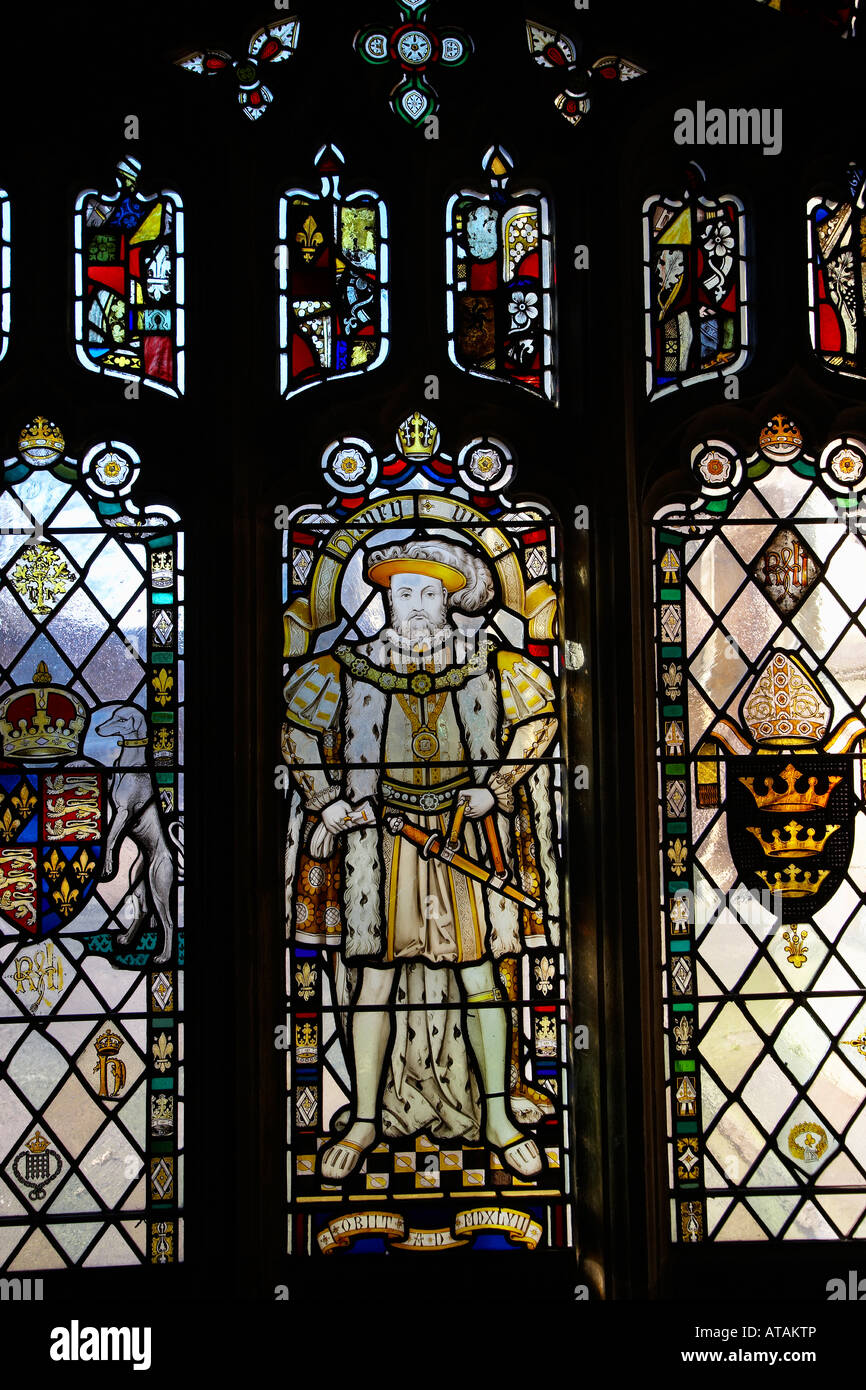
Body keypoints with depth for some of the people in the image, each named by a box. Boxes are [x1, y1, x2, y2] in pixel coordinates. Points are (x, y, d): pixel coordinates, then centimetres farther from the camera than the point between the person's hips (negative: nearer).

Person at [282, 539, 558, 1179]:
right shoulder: (351, 668, -2)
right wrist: (327, 801, 0)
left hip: (467, 833, 1)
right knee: (376, 980, 3)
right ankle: (365, 1119, 17)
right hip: (381, 836, 0)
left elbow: (540, 715, 11)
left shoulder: (490, 663, -1)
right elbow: (296, 724, 10)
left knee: (478, 975, 5)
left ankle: (497, 1115, 18)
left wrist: (494, 787, 1)